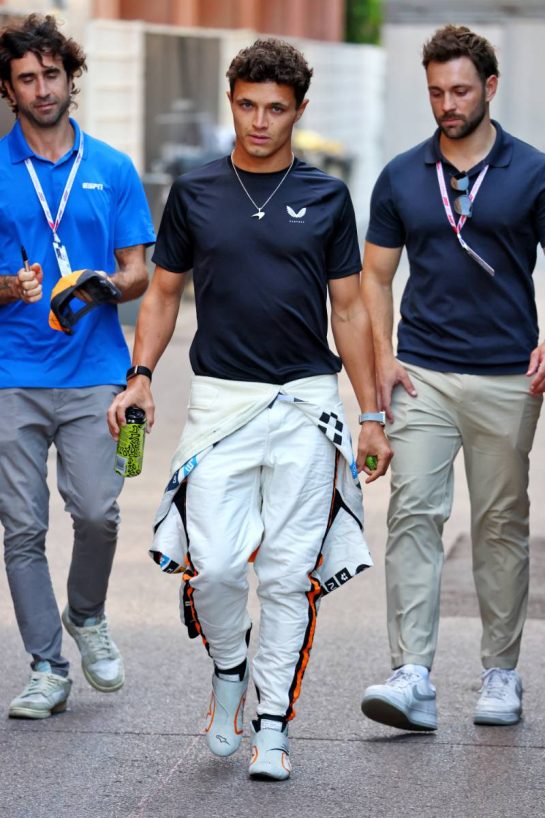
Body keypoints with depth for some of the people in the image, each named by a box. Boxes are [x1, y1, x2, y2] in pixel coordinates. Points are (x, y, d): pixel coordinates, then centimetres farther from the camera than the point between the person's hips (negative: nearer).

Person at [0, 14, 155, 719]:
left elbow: (139, 270, 8)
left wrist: (110, 285, -14)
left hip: (93, 373, 0)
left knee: (97, 511, -10)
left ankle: (87, 617, 20)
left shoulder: (113, 170, 8)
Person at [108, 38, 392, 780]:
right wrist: (141, 376, -2)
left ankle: (274, 723, 10)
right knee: (212, 564, -10)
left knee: (291, 574, 0)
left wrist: (371, 414, 6)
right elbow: (163, 293, 13)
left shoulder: (327, 197, 5)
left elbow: (349, 309, 9)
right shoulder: (194, 193, 6)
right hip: (219, 400, 0)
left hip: (306, 404, 0)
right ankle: (229, 670, 20)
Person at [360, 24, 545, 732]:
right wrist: (381, 355, -2)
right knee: (413, 514, -10)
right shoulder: (401, 177, 6)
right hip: (423, 375, 1)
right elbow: (375, 275, 11)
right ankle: (413, 679, -14)